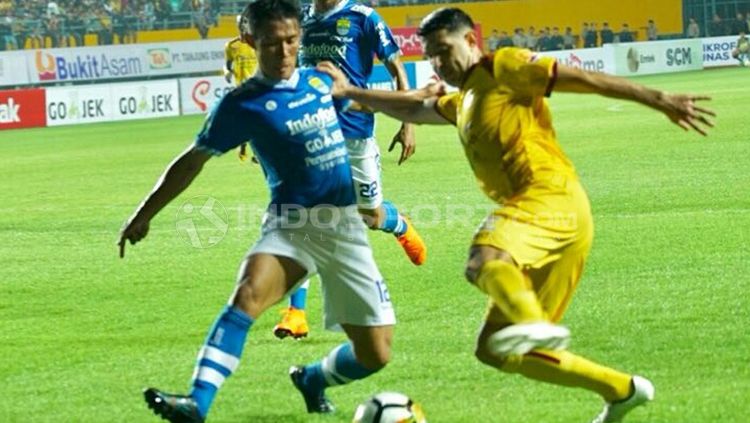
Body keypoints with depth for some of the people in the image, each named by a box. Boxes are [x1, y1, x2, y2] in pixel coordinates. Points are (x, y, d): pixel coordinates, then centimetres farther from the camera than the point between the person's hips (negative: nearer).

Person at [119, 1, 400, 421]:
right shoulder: (243, 104, -6)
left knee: (375, 354, 1)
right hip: (291, 224, -4)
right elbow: (193, 161, 2)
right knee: (247, 294, -34)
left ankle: (312, 379, 33)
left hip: (345, 225, 4)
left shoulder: (320, 81, 7)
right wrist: (145, 215, 4)